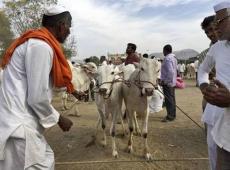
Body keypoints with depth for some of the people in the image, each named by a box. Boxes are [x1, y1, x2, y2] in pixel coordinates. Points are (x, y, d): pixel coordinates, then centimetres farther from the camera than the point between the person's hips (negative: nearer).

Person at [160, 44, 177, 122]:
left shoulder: (167, 58, -18)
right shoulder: (173, 58, 13)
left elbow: (170, 71, -26)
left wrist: (165, 81, -21)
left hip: (167, 83, -10)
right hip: (172, 82, 10)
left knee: (168, 99, -4)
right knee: (172, 98, 16)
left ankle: (170, 116, 3)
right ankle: (172, 115, 27)